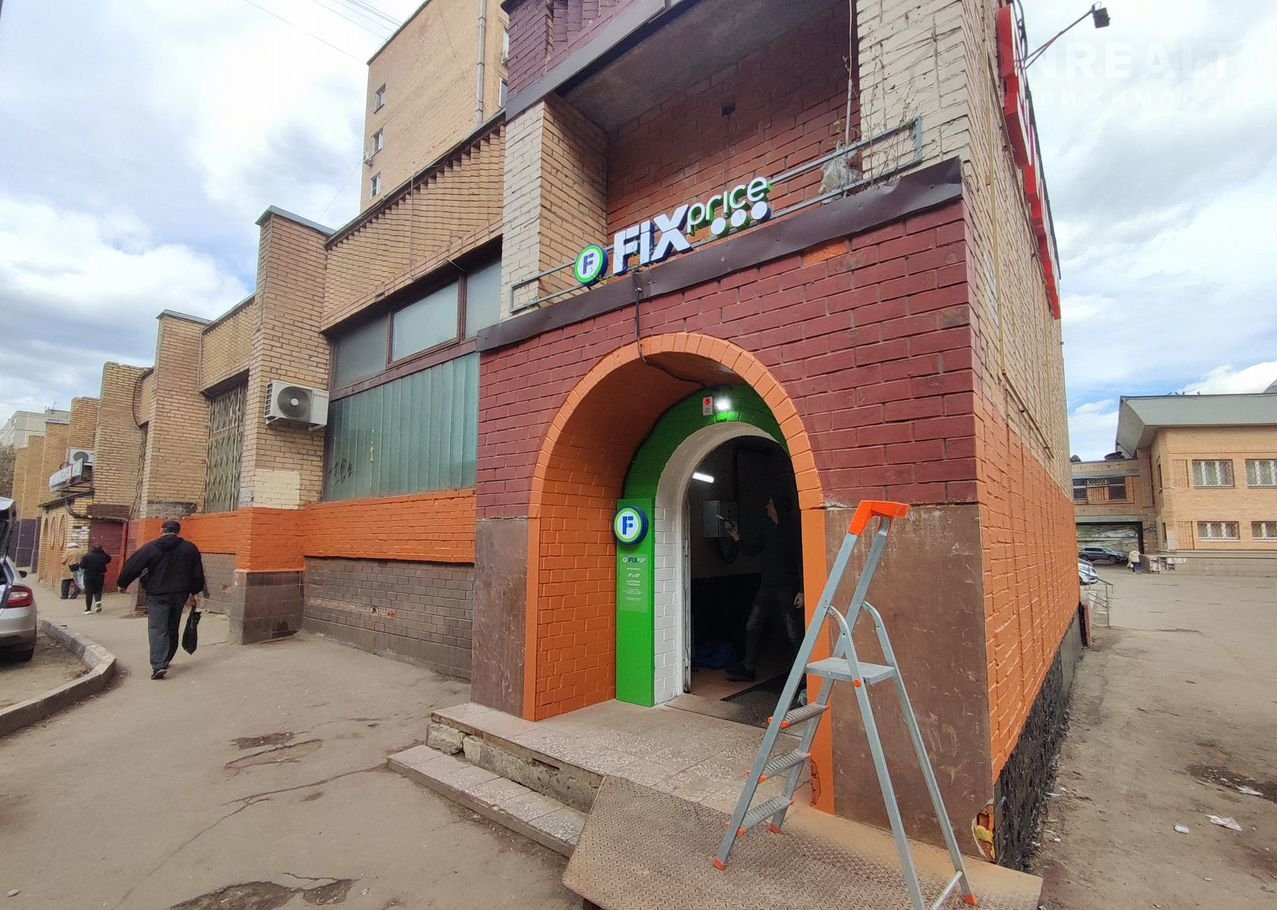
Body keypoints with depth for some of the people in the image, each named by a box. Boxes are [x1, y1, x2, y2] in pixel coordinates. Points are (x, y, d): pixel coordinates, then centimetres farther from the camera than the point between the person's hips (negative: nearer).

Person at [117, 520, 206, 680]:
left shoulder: (150, 547, -6)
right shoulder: (190, 548, 3)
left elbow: (132, 566, -4)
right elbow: (197, 573, 6)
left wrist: (123, 583, 14)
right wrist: (194, 592, 17)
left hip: (157, 595, -3)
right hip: (180, 594, 3)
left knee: (157, 629, -4)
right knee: (172, 628, 17)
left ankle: (159, 665, -16)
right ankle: (166, 659, 28)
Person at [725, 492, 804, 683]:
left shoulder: (791, 529, -11)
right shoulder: (767, 527, 10)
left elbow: (800, 560, -14)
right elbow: (754, 549, 19)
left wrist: (801, 590, -17)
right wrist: (737, 538, 5)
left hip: (787, 588, -7)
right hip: (766, 587, 7)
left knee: (794, 634, -1)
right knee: (752, 627, 10)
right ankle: (748, 669, 21)